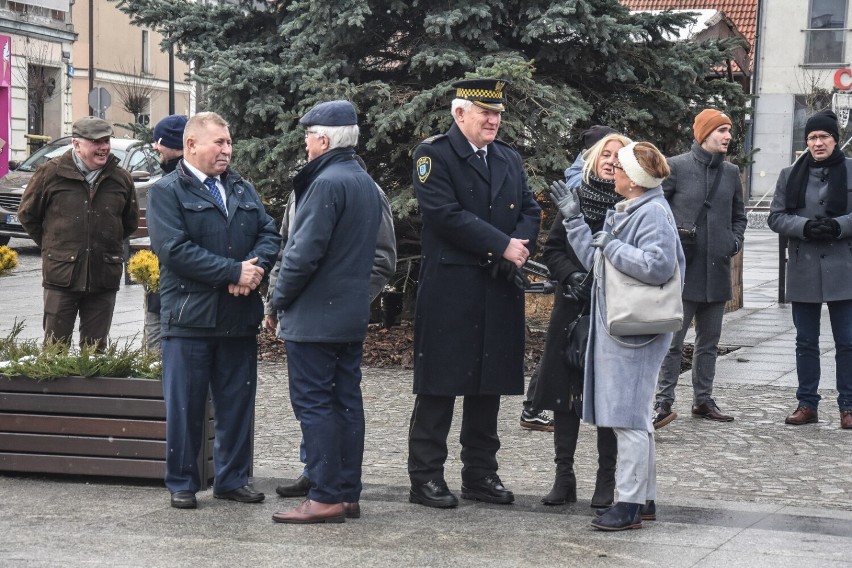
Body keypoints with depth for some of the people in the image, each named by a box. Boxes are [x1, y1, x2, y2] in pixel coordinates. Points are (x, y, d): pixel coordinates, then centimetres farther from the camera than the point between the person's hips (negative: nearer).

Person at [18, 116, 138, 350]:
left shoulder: (120, 178, 5)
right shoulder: (51, 173, -3)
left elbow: (131, 223, 19)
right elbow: (27, 214, 9)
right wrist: (52, 246, 9)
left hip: (104, 277, 3)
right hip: (61, 275, -2)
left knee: (96, 348, 9)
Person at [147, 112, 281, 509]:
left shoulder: (243, 189, 16)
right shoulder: (167, 191, -4)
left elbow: (269, 234, 9)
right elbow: (174, 249, -16)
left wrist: (255, 268, -13)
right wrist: (234, 271, -17)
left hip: (240, 315, 5)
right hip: (189, 316, -5)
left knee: (237, 403, 11)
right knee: (185, 405, 2)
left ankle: (233, 478, 21)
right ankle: (181, 483, 13)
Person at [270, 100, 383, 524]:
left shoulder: (328, 182, -16)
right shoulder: (366, 183, 13)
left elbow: (305, 251, -20)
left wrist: (280, 297, -8)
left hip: (314, 315, -9)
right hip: (353, 314, 9)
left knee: (313, 403, -5)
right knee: (346, 401, 11)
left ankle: (325, 497, -5)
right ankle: (348, 493, 16)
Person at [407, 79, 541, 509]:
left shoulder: (509, 159, 17)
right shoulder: (434, 154, -5)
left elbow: (530, 210, 15)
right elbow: (445, 214, -16)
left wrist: (520, 247, -7)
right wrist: (503, 246, -16)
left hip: (500, 291, 7)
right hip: (450, 288, -6)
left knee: (489, 383, 11)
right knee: (439, 384, -2)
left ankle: (481, 474, 20)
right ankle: (425, 477, 5)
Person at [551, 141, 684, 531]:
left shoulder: (653, 213, -13)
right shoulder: (625, 211, 17)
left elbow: (658, 265, -26)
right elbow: (594, 260, 20)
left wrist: (612, 246, -17)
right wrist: (574, 219, 17)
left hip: (635, 332, -10)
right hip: (616, 327, 10)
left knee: (628, 417, -7)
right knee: (633, 417, 15)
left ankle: (630, 504, -2)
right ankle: (644, 498, 23)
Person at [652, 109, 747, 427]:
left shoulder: (731, 172, 11)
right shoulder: (676, 167, -4)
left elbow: (739, 215, 22)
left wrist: (736, 241, 7)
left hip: (717, 270, 6)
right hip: (683, 270, -6)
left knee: (709, 341, 12)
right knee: (673, 340, -6)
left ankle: (703, 400, 21)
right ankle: (664, 401, -2)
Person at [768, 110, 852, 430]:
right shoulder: (790, 176, 9)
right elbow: (776, 217, 4)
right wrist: (805, 226, -13)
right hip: (803, 270, 2)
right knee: (806, 341, 9)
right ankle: (807, 404, 18)